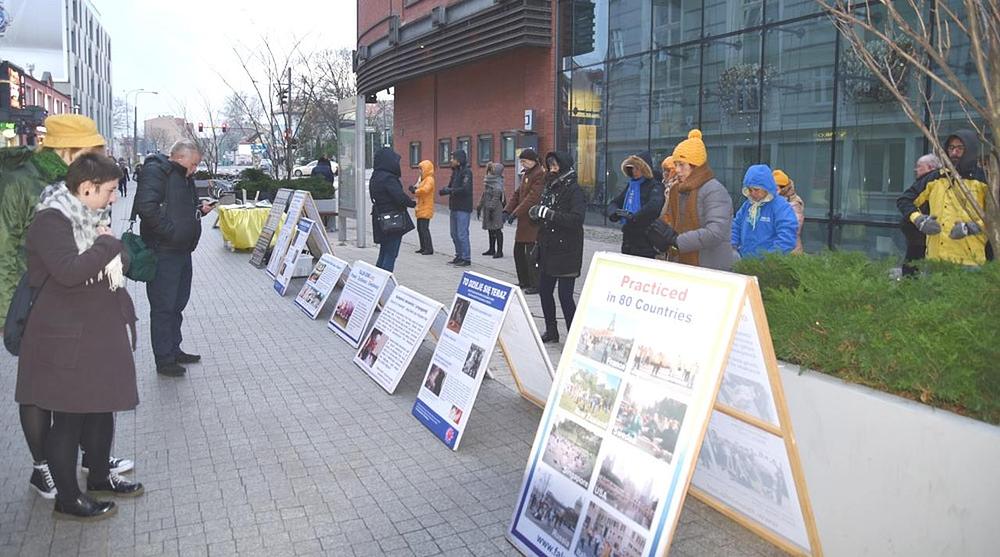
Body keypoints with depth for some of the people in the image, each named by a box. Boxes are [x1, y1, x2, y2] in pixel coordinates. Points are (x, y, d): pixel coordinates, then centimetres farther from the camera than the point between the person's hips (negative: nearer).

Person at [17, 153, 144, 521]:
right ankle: (67, 499, 18)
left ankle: (100, 476, 36)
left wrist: (114, 255, -4)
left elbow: (118, 264, 17)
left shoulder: (90, 217, 11)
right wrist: (107, 244, -19)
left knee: (102, 408, 19)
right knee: (68, 418, 3)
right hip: (67, 340, -9)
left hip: (101, 333, 9)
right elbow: (70, 271, -31)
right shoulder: (51, 220, -17)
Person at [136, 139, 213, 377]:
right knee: (163, 307, 0)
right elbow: (146, 206, -27)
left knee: (178, 304, 18)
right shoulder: (155, 171, -13)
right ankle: (164, 360, 9)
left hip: (182, 251, 10)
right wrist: (170, 231, -23)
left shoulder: (184, 177, 17)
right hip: (163, 253, -10)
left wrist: (200, 208, 9)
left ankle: (174, 350, 31)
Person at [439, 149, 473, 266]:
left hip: (463, 208, -9)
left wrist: (450, 191, -18)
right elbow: (451, 186, 15)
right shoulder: (455, 172, 15)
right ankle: (459, 256, 23)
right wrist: (445, 190, -8)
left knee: (462, 234, -8)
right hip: (455, 207, 9)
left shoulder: (466, 172, -12)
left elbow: (465, 189, -23)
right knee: (454, 234, 14)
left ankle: (466, 258, -1)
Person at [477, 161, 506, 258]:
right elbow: (484, 194, 22)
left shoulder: (498, 181, -13)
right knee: (490, 229, 14)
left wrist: (491, 207, -22)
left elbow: (497, 194, -19)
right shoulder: (488, 179, 15)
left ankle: (499, 251, -3)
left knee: (496, 229, -6)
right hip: (488, 207, 9)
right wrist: (479, 206, 22)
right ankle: (492, 249, 23)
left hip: (496, 208, -9)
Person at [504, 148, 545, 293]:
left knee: (531, 254, -5)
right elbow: (517, 193, 15)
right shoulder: (526, 174, 17)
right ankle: (524, 281, 27)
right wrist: (507, 210, 1)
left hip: (532, 221, -10)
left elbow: (533, 197, -22)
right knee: (518, 251, 15)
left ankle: (535, 285, 3)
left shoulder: (540, 174, -14)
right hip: (523, 220, 10)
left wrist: (515, 213, -22)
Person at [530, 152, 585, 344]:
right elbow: (542, 216, 18)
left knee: (565, 296, -8)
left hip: (567, 251, -8)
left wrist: (549, 214, -25)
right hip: (547, 250, 8)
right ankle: (551, 331, 28)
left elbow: (576, 219, -22)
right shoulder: (550, 188, 12)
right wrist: (535, 212, -5)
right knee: (544, 291, 13)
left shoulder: (574, 190, -10)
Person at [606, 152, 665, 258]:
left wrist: (633, 217, -23)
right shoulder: (631, 185, 16)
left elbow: (654, 206, -27)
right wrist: (615, 212, -8)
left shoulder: (655, 186, -7)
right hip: (628, 240, 7)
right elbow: (614, 203, 15)